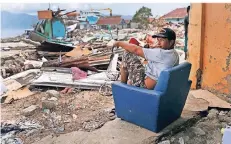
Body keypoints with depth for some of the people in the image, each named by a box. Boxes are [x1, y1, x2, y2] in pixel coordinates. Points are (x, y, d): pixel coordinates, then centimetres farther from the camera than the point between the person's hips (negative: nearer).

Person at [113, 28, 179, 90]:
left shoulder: (162, 54, -24)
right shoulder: (174, 54, 5)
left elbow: (136, 50, -19)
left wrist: (120, 43, -5)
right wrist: (153, 49, -4)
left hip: (146, 85, -10)